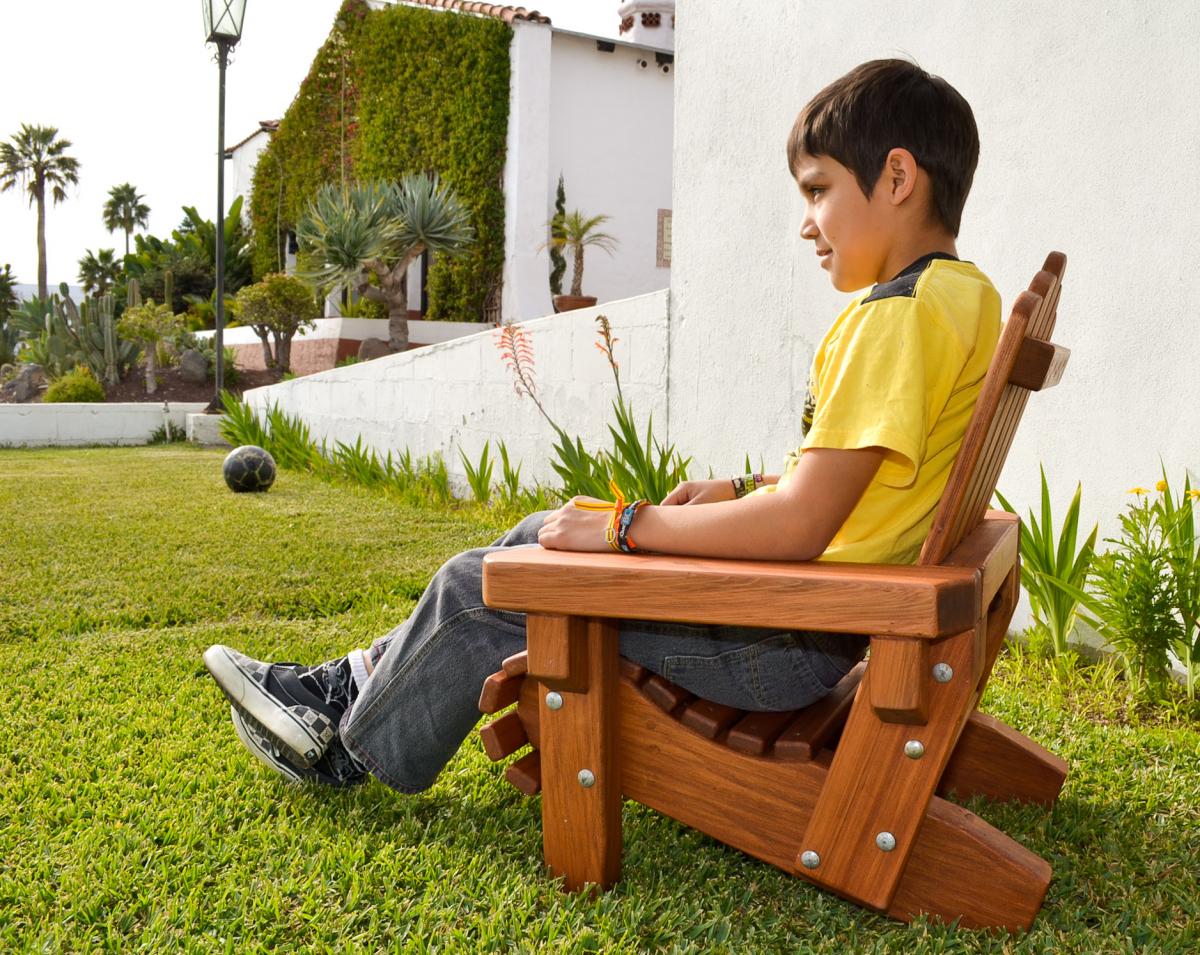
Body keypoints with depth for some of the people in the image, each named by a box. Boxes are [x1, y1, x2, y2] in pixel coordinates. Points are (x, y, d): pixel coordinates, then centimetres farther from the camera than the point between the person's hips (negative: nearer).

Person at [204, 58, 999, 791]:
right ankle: (355, 686, 27)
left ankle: (353, 747, 24)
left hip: (785, 644, -10)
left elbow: (800, 526, -29)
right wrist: (743, 489, 11)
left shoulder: (899, 313, -22)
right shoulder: (966, 293, 10)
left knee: (478, 589, -1)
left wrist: (624, 525, -19)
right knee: (541, 536, 17)